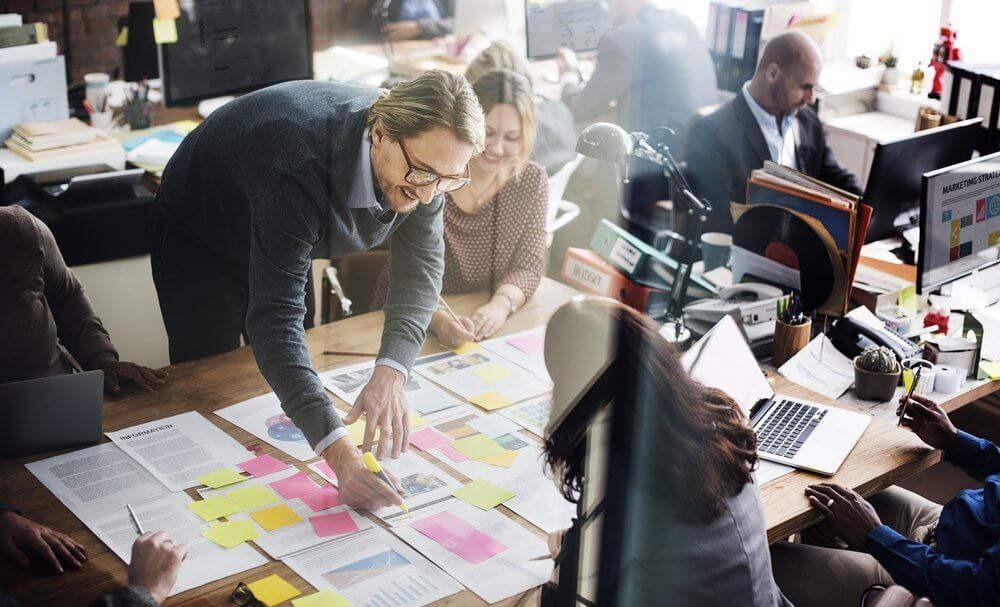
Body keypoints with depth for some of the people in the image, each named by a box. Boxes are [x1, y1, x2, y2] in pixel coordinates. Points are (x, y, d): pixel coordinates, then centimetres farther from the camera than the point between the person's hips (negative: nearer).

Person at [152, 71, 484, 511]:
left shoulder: (422, 151, -27)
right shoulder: (300, 168, -47)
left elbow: (421, 265, -24)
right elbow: (275, 318, -48)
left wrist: (390, 374, -43)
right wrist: (338, 452, -58)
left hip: (284, 239, 6)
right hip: (198, 240, -6)